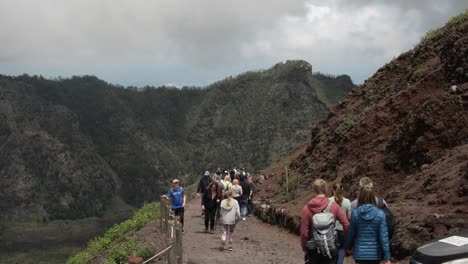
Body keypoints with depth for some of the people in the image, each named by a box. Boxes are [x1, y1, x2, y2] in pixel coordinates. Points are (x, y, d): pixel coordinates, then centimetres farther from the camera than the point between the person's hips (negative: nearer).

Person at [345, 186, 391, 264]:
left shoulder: (355, 213, -9)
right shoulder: (380, 214, -10)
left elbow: (351, 233, 0)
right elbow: (383, 236, -10)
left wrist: (348, 247, 19)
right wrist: (387, 257, -5)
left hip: (360, 253, -1)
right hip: (375, 253, 1)